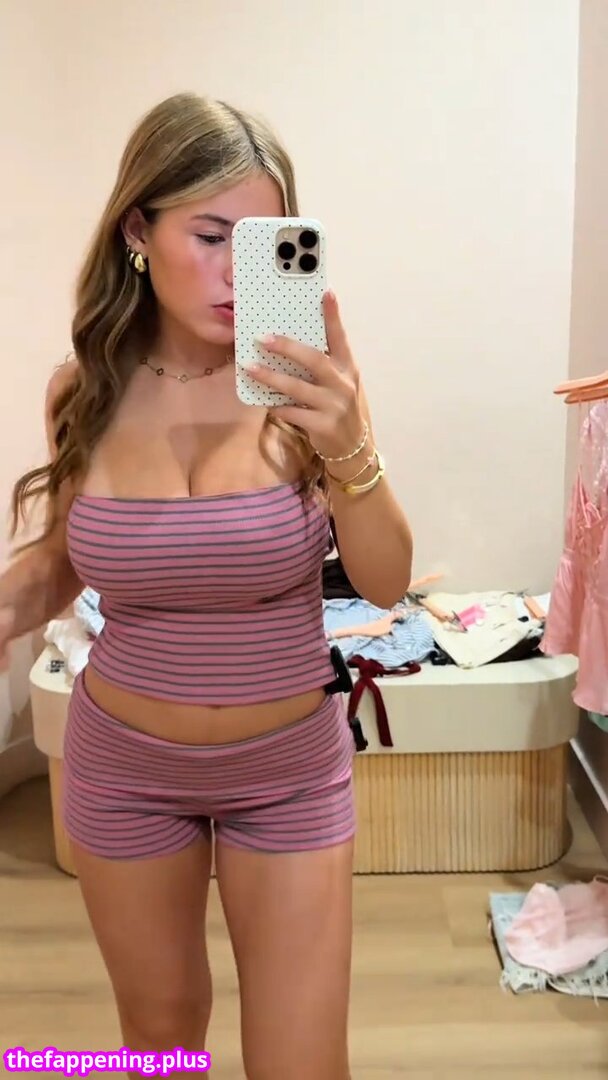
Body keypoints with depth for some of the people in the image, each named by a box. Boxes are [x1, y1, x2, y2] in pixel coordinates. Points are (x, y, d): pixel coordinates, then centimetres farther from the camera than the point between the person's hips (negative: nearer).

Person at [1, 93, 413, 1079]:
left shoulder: (309, 376, -15)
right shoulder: (84, 388, -9)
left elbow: (387, 584, -13)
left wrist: (346, 451, -30)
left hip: (292, 768, -1)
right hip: (122, 765, 2)